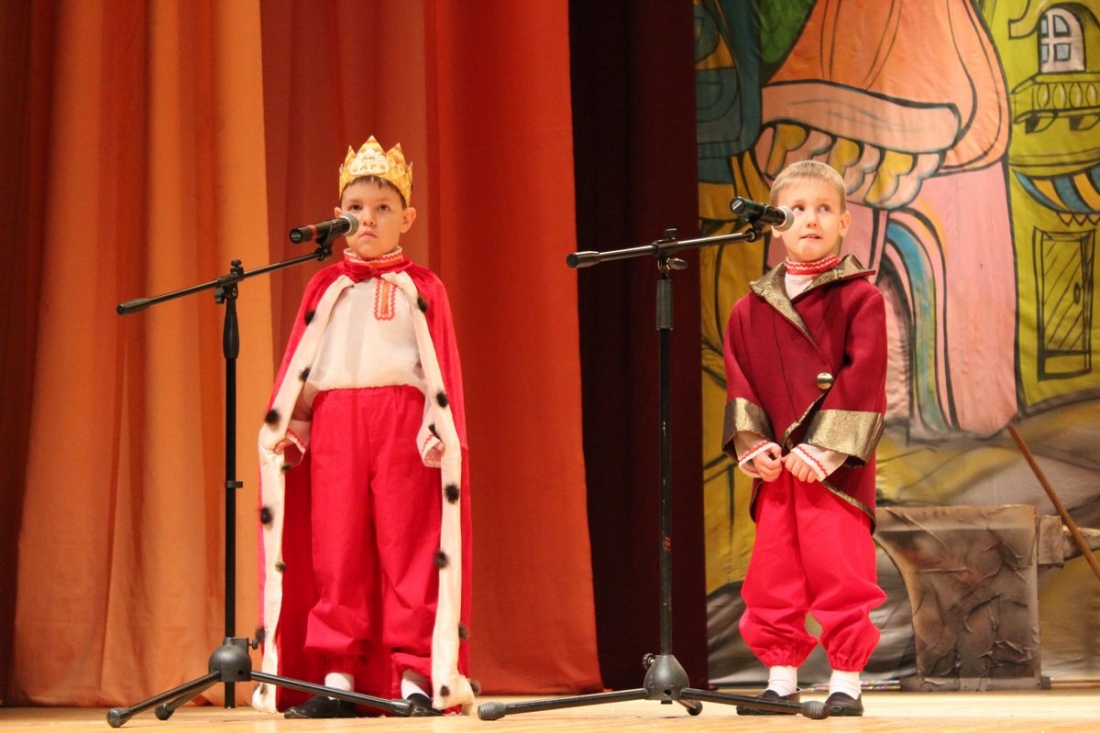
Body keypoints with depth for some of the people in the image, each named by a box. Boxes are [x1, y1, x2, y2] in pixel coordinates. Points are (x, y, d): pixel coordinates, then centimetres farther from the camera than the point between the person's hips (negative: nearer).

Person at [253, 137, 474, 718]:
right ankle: (337, 676, 3)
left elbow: (442, 368, 4)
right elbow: (297, 364, 13)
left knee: (409, 545, -4)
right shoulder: (325, 287, 14)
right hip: (332, 423, 2)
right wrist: (285, 423, 5)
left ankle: (415, 677, -2)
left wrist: (442, 427, -7)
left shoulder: (421, 288, 8)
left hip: (403, 421, -2)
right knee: (336, 549, 1)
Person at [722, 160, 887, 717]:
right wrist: (753, 447, -4)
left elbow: (862, 378, -8)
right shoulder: (750, 309, 11)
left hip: (836, 465, -4)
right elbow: (740, 383, 10)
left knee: (840, 572, -6)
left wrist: (823, 447, -15)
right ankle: (781, 680, 14)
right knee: (772, 574, 5)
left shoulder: (860, 297, -1)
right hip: (776, 469, 4)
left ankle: (846, 684, 2)